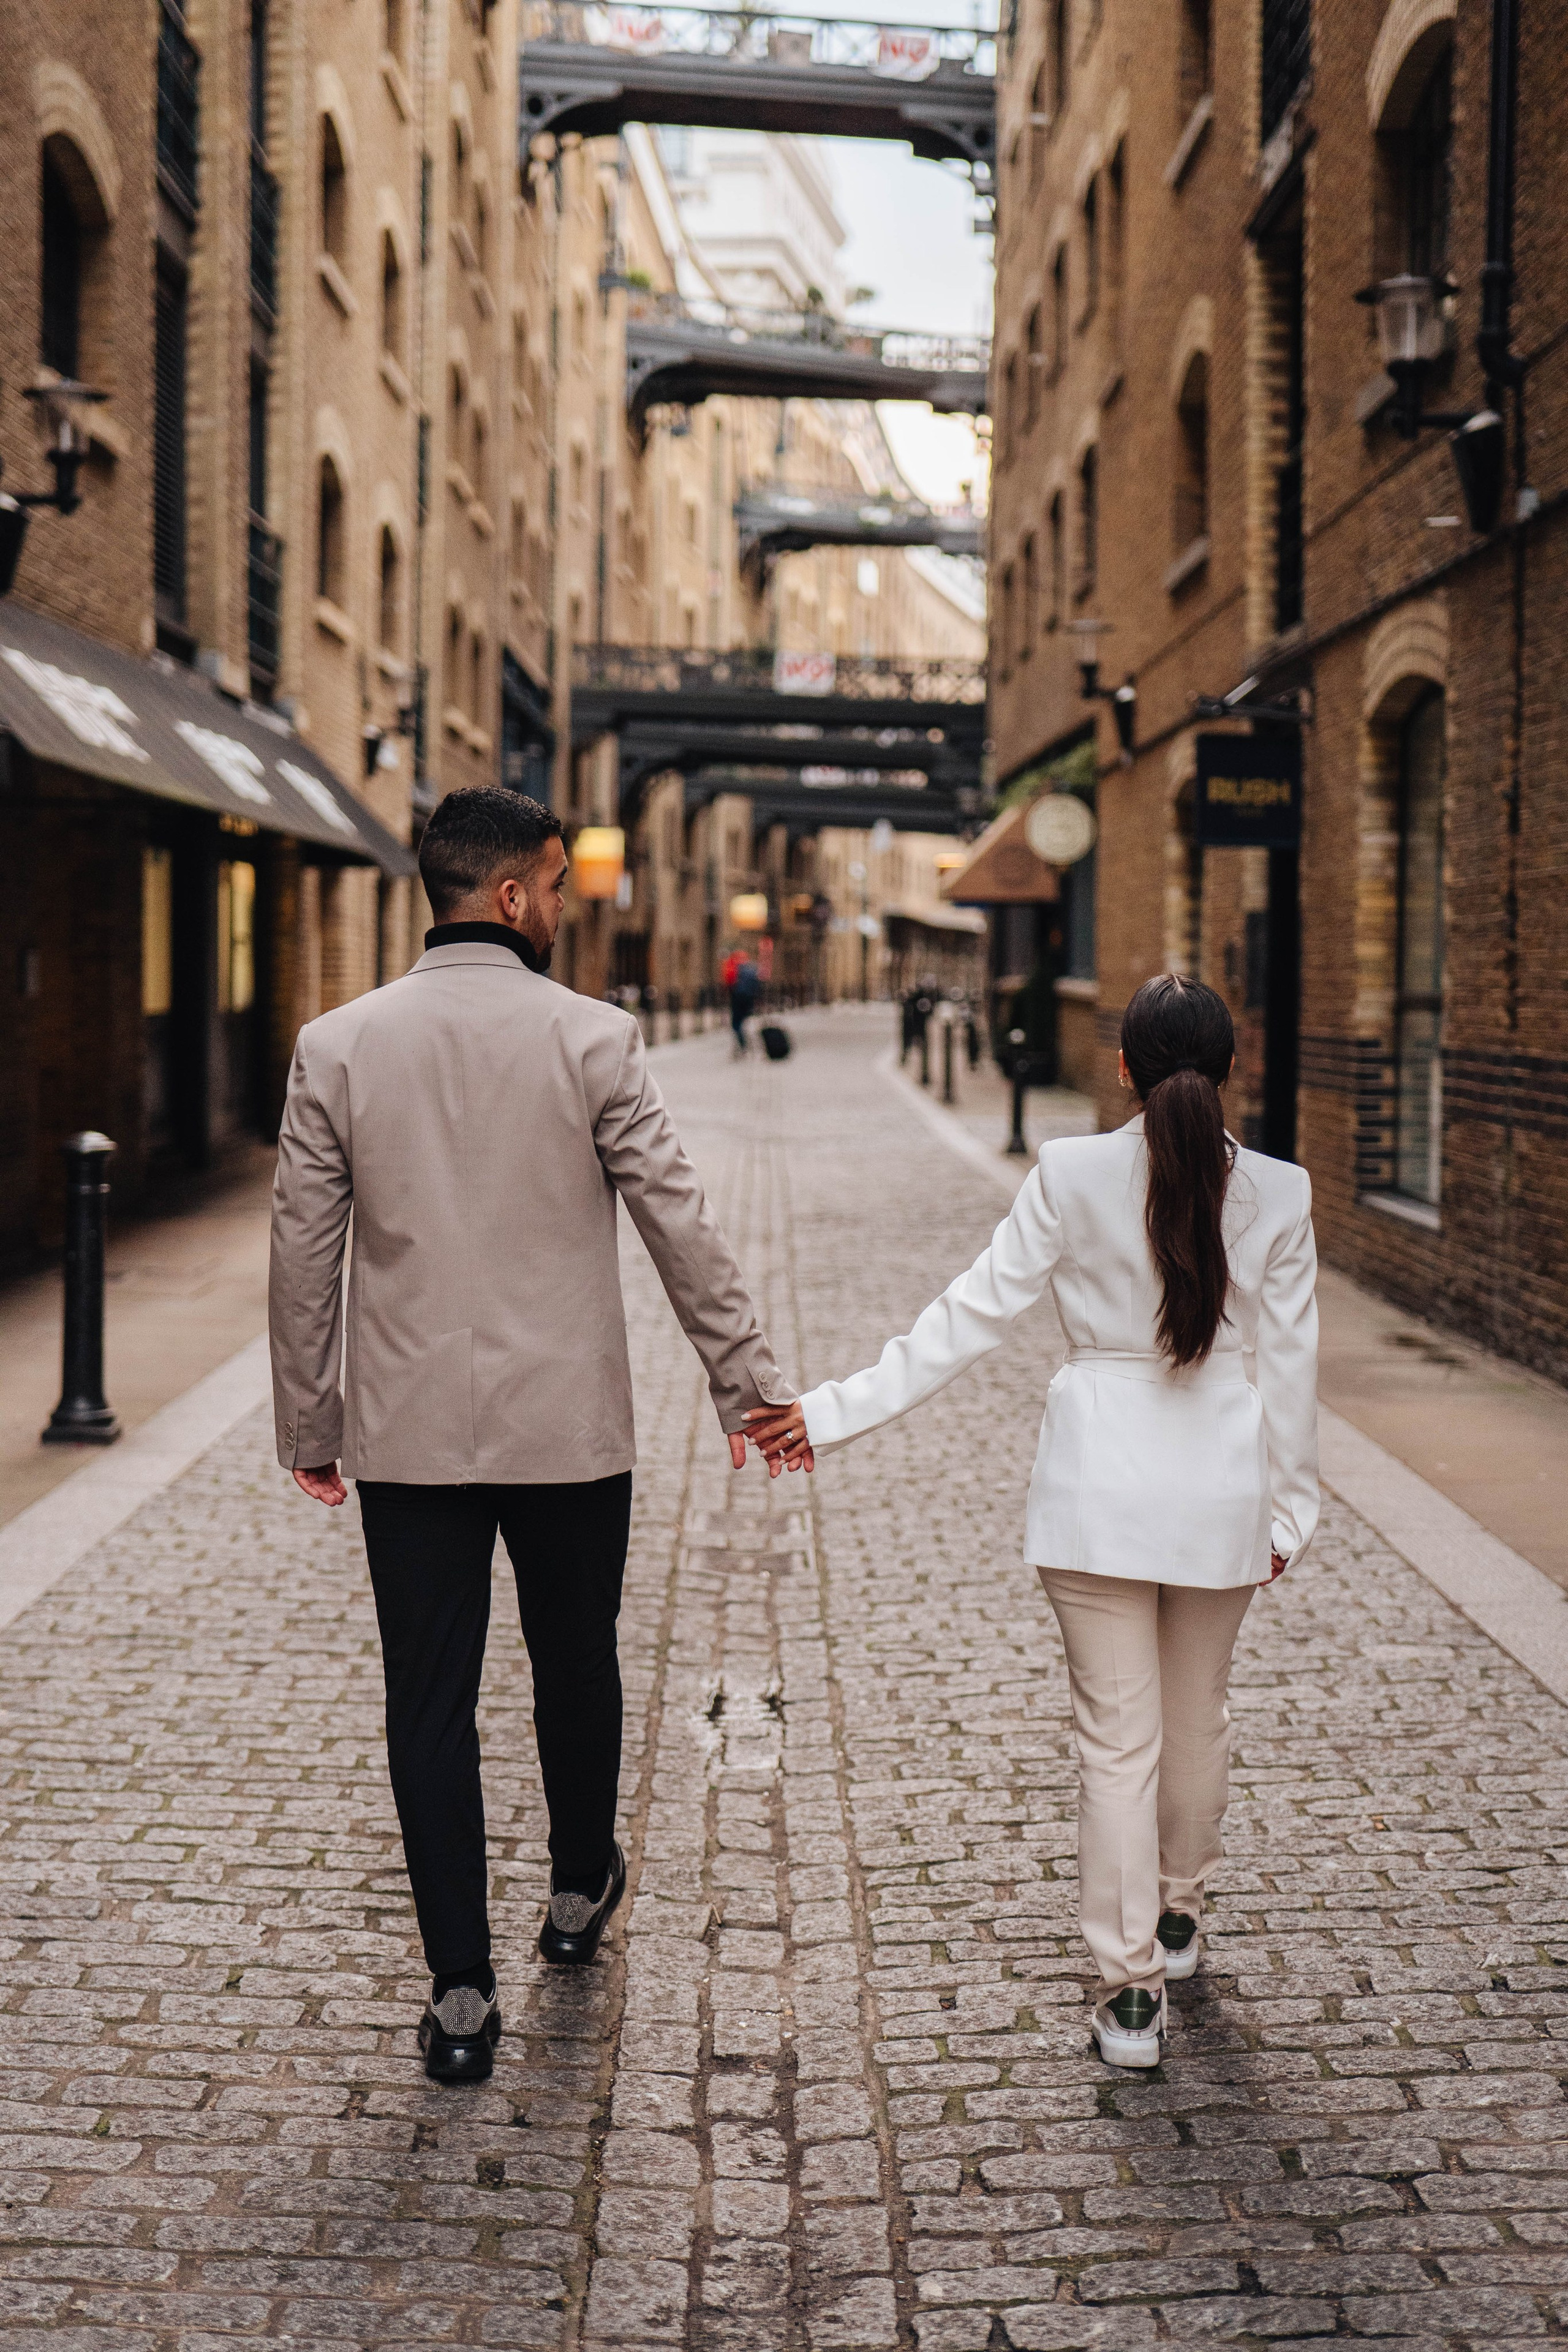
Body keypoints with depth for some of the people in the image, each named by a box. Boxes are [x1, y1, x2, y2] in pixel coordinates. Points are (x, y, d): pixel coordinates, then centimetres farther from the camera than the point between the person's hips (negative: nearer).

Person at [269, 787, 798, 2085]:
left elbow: (305, 1249, 1)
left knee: (430, 1700, 6)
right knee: (576, 1669, 20)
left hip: (407, 1433, 1)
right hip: (572, 1428, -1)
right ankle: (580, 1894, 41)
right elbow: (682, 1224, -8)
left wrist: (306, 1422, 10)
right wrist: (748, 1379, 2)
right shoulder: (591, 1038, -8)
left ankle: (462, 1995, 8)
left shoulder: (338, 1046, -2)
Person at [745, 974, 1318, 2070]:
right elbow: (1290, 1365, 0)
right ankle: (1178, 1915, 41)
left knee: (1117, 1736, 5)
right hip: (1222, 1489, 2)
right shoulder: (1279, 1194, -6)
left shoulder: (1072, 1175, -10)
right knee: (1198, 1715, 21)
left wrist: (838, 1410, -3)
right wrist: (1288, 1508, 12)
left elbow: (968, 1318, -9)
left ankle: (1131, 1986, 7)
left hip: (1100, 1488, -2)